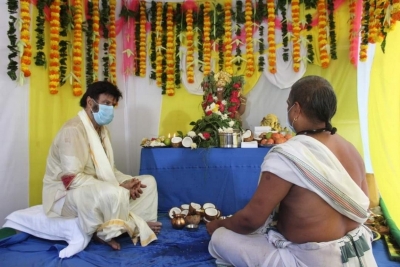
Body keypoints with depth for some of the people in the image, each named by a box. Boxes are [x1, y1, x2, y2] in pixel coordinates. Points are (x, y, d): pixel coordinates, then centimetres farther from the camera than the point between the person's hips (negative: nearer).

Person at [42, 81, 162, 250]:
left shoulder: (102, 130, 9)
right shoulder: (73, 130, -20)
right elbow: (73, 179, -28)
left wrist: (126, 181, -10)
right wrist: (118, 186, -26)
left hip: (98, 191, 9)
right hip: (66, 195, -9)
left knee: (148, 181, 2)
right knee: (114, 193, -39)